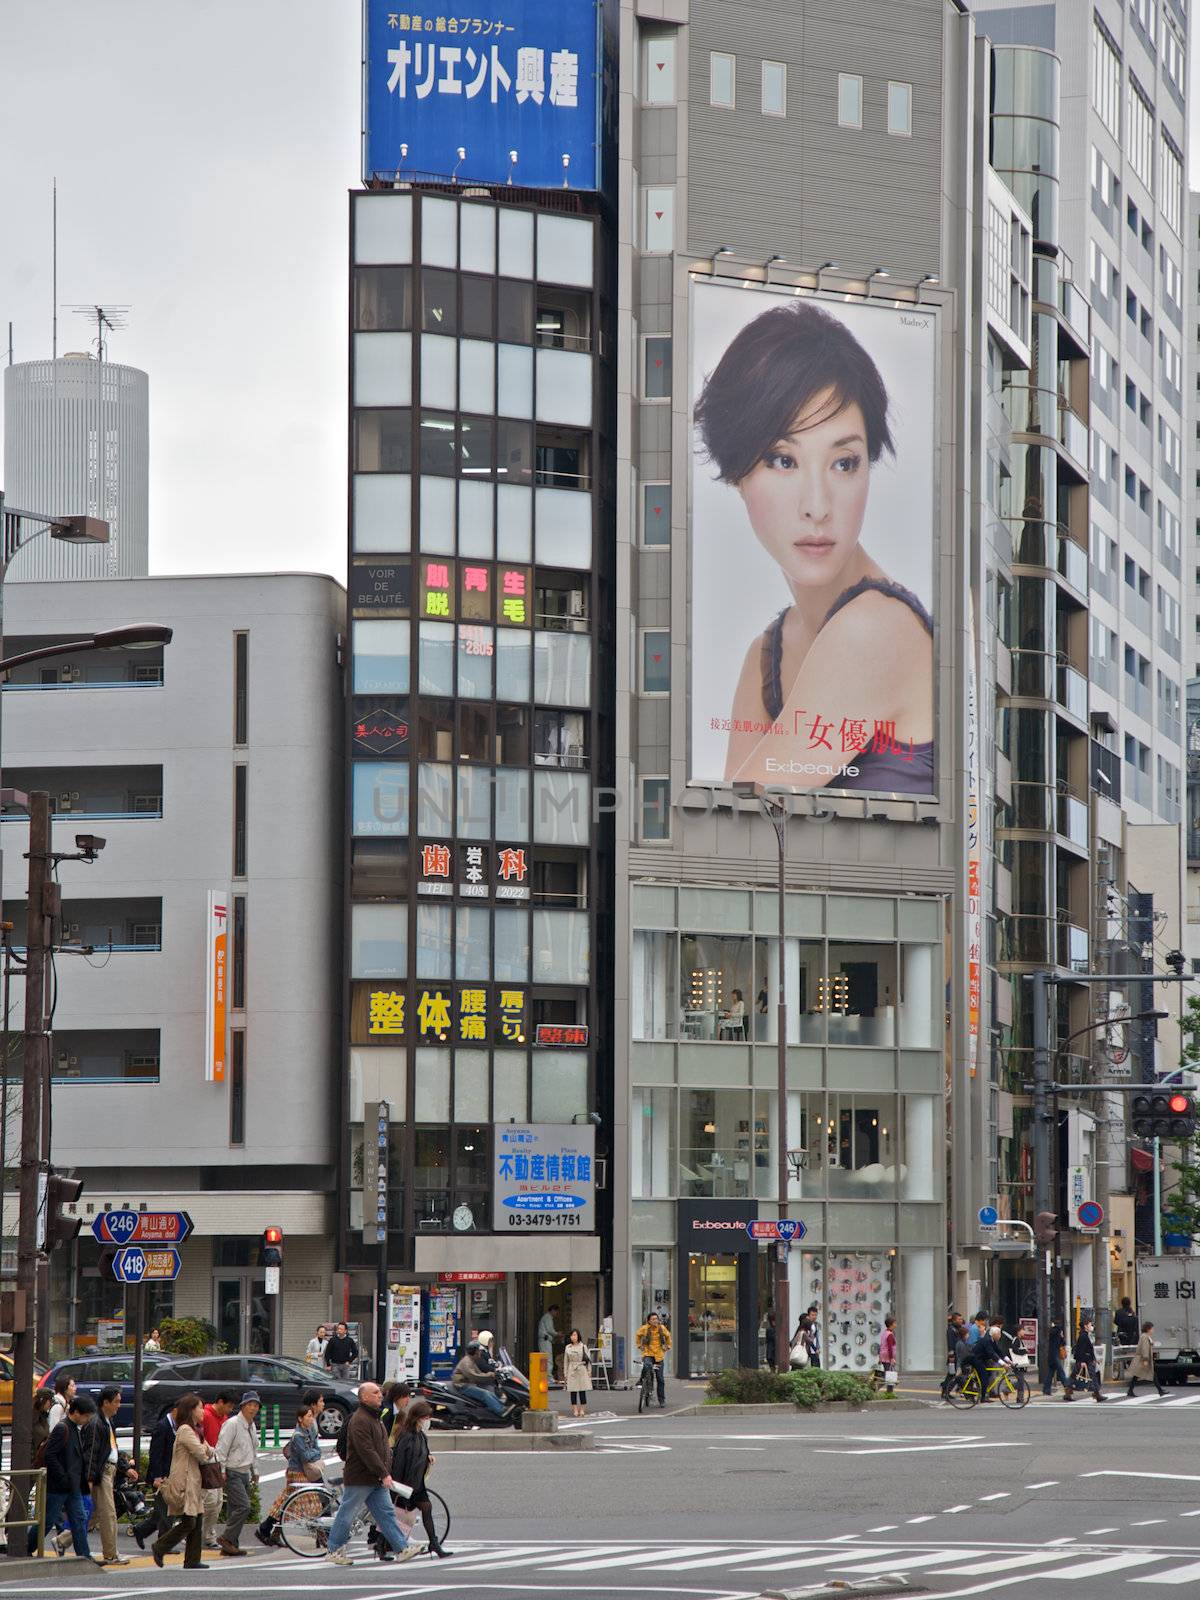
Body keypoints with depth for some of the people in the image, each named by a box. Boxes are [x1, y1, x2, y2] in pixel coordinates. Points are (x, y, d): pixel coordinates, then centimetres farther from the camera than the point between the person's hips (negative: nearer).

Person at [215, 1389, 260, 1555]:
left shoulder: (252, 1426, 15)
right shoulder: (232, 1424, -12)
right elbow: (221, 1448, -15)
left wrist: (255, 1471, 25)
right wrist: (221, 1471, -17)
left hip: (244, 1473, 8)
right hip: (232, 1473, -8)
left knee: (235, 1509, 8)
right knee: (243, 1506, -18)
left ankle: (230, 1546, 10)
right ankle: (227, 1538, -9)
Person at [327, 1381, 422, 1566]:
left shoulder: (374, 1418, 15)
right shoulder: (359, 1420, -18)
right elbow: (367, 1451, -24)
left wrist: (386, 1471, 16)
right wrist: (384, 1474, -24)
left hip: (377, 1481, 9)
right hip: (359, 1479, -9)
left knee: (386, 1512, 4)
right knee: (347, 1515, 2)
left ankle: (402, 1548, 2)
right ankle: (335, 1550, 12)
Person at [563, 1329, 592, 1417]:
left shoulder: (583, 1347, 3)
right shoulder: (567, 1348, 9)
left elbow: (588, 1360, 5)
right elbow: (565, 1361, 12)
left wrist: (589, 1371, 0)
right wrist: (565, 1374, 8)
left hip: (582, 1370, -2)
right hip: (571, 1371, 2)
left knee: (582, 1391, -3)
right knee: (573, 1392, 0)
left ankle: (582, 1410, 3)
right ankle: (575, 1410, 4)